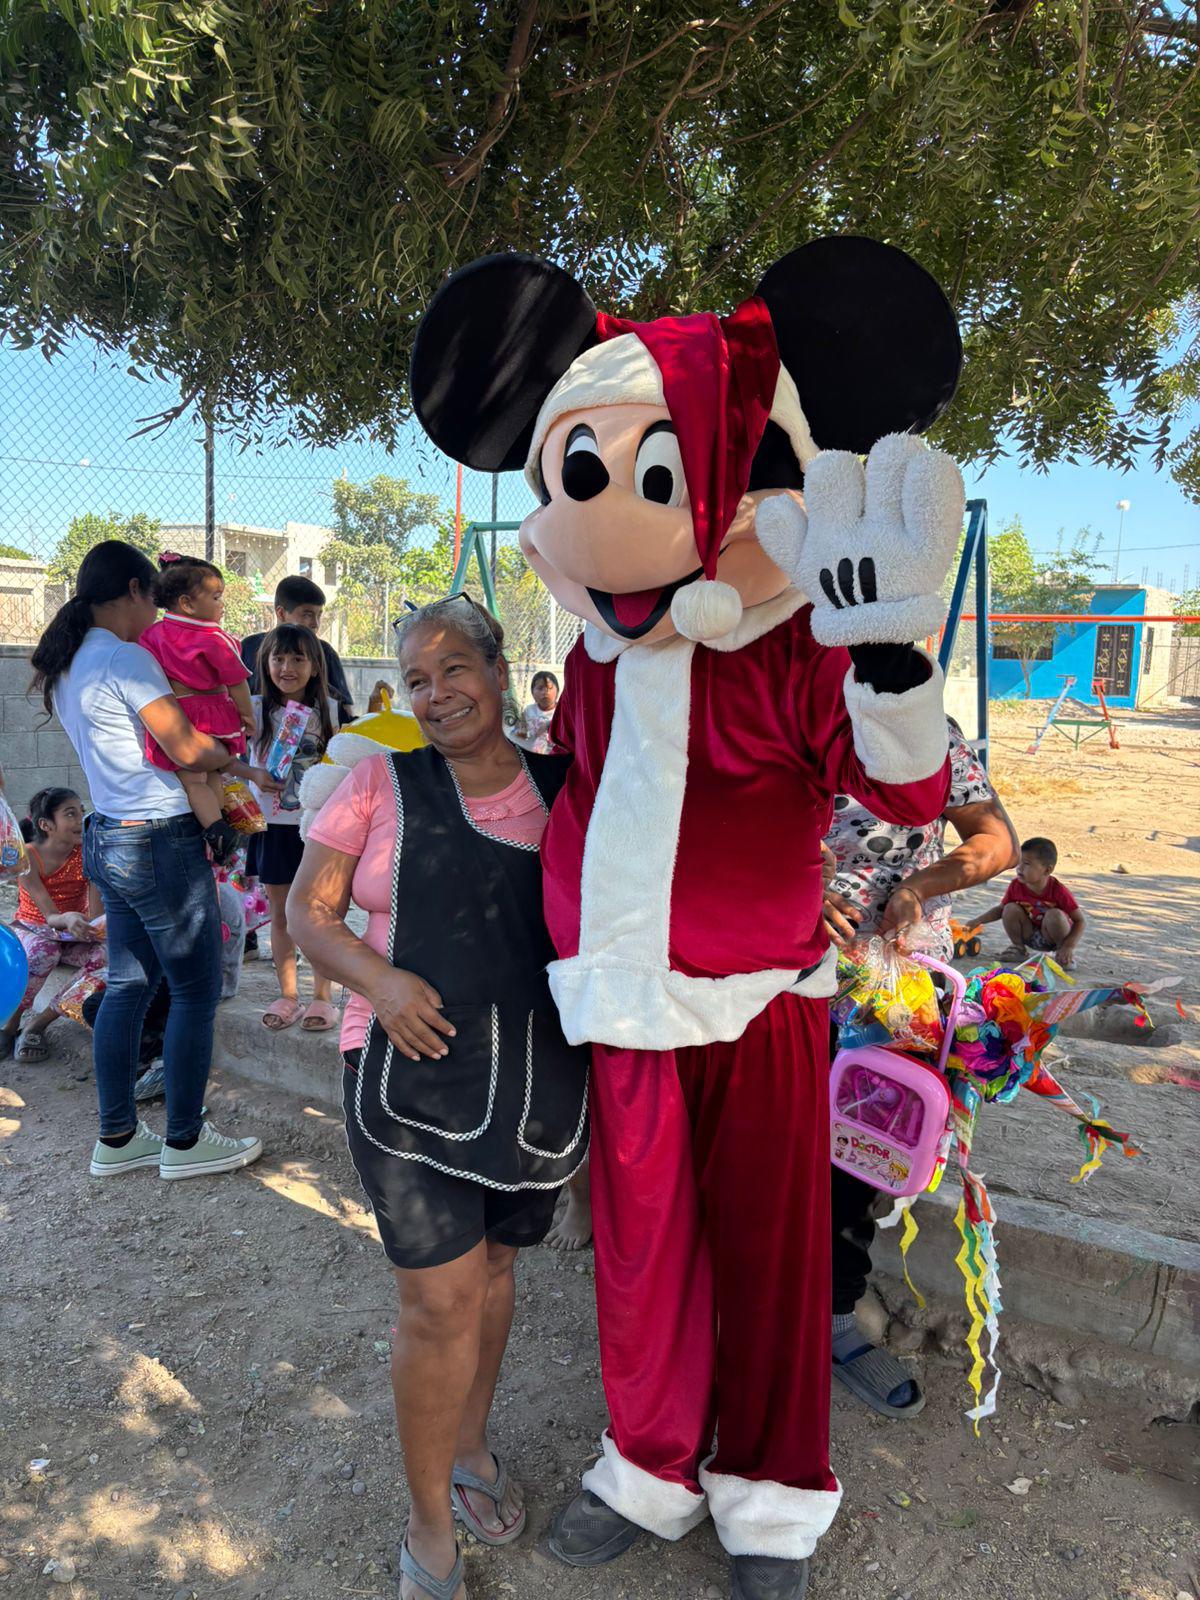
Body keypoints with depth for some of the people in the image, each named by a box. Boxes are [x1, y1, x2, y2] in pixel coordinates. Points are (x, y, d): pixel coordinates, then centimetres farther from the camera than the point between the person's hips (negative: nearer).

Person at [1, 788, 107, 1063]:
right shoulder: (27, 857, -19)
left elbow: (95, 917, -17)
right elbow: (49, 916, -25)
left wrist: (96, 928, -41)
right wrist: (67, 919, -49)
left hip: (73, 936, 3)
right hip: (33, 929, -2)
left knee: (107, 956, -28)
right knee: (43, 952, -37)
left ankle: (39, 1022, -13)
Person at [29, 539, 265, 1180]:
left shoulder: (65, 665, 13)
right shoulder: (126, 659, -16)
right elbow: (188, 750, -18)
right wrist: (236, 754, 0)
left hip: (108, 838, 10)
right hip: (160, 840, -9)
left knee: (129, 984, 15)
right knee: (196, 990, 2)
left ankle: (116, 1138, 24)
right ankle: (185, 1142, 12)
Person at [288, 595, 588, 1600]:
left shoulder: (563, 789, 2)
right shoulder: (384, 781, -3)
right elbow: (309, 909, 0)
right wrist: (378, 979, -17)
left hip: (540, 1080, 3)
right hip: (414, 1076, -2)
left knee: (494, 1268, 19)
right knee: (440, 1300, 0)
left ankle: (471, 1445, 45)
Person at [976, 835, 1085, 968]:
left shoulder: (1058, 891, -25)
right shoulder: (1016, 886, -14)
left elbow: (1079, 921, -20)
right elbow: (1000, 909, 1)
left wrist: (1069, 947, -32)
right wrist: (977, 921, -12)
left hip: (1051, 937, -3)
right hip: (1030, 936, 3)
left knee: (1055, 915, -33)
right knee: (1011, 909, -21)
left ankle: (1064, 954, -8)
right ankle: (1018, 948, 1)